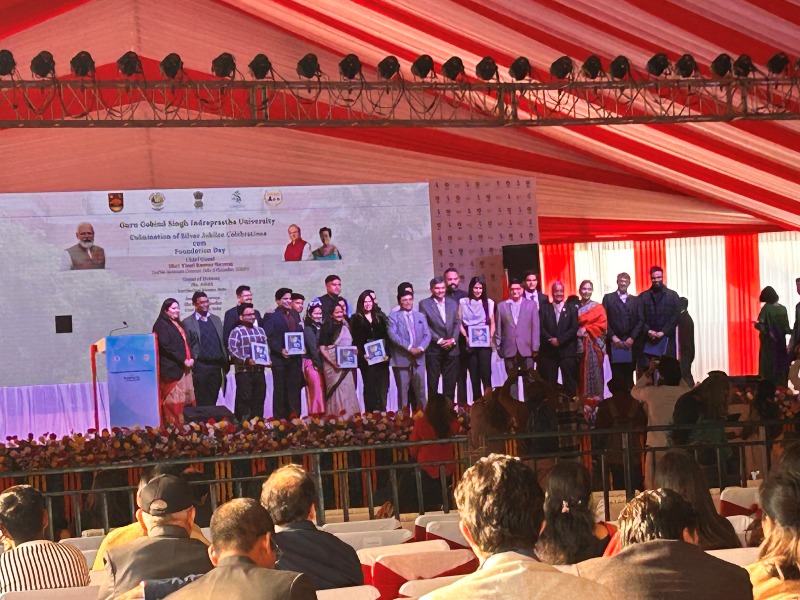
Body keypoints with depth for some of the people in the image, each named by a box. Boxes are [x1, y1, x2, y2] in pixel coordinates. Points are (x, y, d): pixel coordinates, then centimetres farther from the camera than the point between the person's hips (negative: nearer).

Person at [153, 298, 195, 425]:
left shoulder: (177, 324, 20)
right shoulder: (161, 325, -5)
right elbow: (166, 346, -15)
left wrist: (190, 358, 2)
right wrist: (183, 360, -16)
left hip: (184, 367, 8)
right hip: (172, 368, -8)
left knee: (187, 399, 6)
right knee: (175, 401, -10)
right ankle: (174, 425, -9)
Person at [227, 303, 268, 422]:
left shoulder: (260, 331, 17)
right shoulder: (237, 332, -3)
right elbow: (233, 350, -12)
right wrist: (246, 360, -21)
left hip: (259, 371, 6)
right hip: (244, 371, -6)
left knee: (259, 399, 8)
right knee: (244, 399, -6)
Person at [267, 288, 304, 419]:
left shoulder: (295, 314, 15)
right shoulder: (272, 316, -5)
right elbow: (269, 338, -10)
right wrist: (280, 350, -18)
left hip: (295, 358, 5)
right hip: (280, 358, -5)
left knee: (295, 389, 6)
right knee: (280, 390, 2)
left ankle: (294, 417, 11)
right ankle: (279, 418, 7)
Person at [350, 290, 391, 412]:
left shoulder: (380, 316, 15)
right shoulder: (356, 319, 7)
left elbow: (386, 336, 10)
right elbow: (355, 340, 1)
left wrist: (386, 352, -2)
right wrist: (362, 354, -12)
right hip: (366, 358, -2)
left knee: (383, 387, -2)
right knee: (369, 387, -6)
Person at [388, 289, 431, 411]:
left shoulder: (420, 316, 16)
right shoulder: (393, 317, 3)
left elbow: (427, 335, 8)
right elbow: (393, 335, -10)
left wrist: (421, 348, -11)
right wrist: (409, 347, -18)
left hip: (418, 359, 3)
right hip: (401, 359, -3)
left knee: (420, 391, 4)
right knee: (403, 391, -1)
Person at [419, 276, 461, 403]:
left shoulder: (453, 303, 14)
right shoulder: (424, 304, 0)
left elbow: (457, 323, 10)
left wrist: (453, 339, -7)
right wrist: (439, 340, -12)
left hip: (451, 348, 4)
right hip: (433, 349, -4)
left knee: (450, 382, 5)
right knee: (432, 381, -1)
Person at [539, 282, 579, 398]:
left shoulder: (572, 309, 9)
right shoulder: (544, 309, 11)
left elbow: (574, 328, -2)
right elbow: (541, 328, 1)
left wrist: (559, 340, -12)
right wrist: (551, 340, -14)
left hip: (567, 350, -1)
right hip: (549, 351, 1)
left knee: (569, 382, -1)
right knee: (549, 382, 0)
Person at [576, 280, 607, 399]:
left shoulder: (598, 307, 7)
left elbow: (602, 325, -2)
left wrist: (586, 329, -8)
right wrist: (578, 331, -11)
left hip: (594, 345, -1)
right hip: (579, 344, 1)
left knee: (594, 372, -5)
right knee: (581, 373, 0)